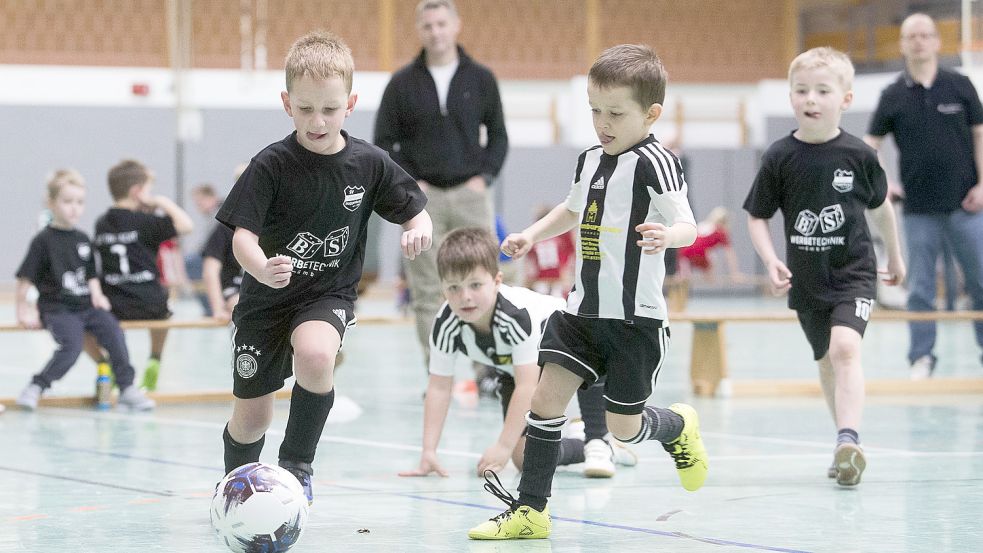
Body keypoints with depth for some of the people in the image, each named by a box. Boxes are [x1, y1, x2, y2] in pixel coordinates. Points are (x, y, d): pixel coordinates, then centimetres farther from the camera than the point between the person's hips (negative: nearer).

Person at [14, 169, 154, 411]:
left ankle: (127, 387, -12)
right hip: (56, 308, -5)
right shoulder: (44, 240, -3)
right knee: (71, 345, -28)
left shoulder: (82, 239, 14)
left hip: (85, 305, 5)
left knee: (112, 329, -19)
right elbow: (25, 278, -3)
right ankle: (35, 388, -14)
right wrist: (23, 309, -5)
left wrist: (97, 295, 5)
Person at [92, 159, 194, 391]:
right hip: (150, 306, -1)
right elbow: (185, 225, -16)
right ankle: (154, 361, 28)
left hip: (113, 307, 1)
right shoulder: (144, 221, -8)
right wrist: (165, 203, 0)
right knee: (162, 307, 35)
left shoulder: (101, 224, 6)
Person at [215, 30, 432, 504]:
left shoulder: (369, 163, -7)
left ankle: (297, 463, -12)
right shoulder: (272, 165, -15)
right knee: (251, 417, 7)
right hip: (267, 299, 0)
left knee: (315, 353, -34)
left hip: (330, 294, 0)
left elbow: (415, 211, 5)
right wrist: (263, 269, -40)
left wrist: (418, 229, -20)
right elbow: (242, 235, -18)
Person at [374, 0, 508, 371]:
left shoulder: (481, 79, 6)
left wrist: (485, 176, -2)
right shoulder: (403, 83, 4)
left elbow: (498, 136, 12)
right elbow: (383, 142, 6)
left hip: (470, 193, 0)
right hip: (422, 197, 0)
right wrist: (407, 182, -5)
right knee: (427, 293, 0)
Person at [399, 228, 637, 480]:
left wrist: (503, 446, -43)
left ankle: (598, 442, -20)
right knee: (527, 459, -12)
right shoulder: (445, 326, -27)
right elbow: (438, 388, -19)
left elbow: (527, 386, -42)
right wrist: (428, 451, -25)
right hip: (514, 371, 3)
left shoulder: (519, 314, -41)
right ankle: (583, 448, 16)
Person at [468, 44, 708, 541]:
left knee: (624, 427, 3)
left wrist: (668, 234, -44)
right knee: (545, 400, -4)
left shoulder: (653, 162, -15)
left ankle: (678, 428, 37)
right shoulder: (590, 160, 9)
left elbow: (688, 225, -22)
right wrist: (531, 235, 17)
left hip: (635, 318, -7)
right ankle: (530, 511, 1)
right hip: (582, 311, 7)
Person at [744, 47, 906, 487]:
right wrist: (771, 261, -15)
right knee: (826, 360, 14)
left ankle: (848, 441, -31)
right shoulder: (780, 158, -7)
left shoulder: (858, 155, -8)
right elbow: (757, 216, 1)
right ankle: (847, 443, 28)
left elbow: (879, 206, 10)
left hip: (854, 273, -3)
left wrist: (895, 255, 22)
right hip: (806, 280, 3)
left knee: (845, 347, -23)